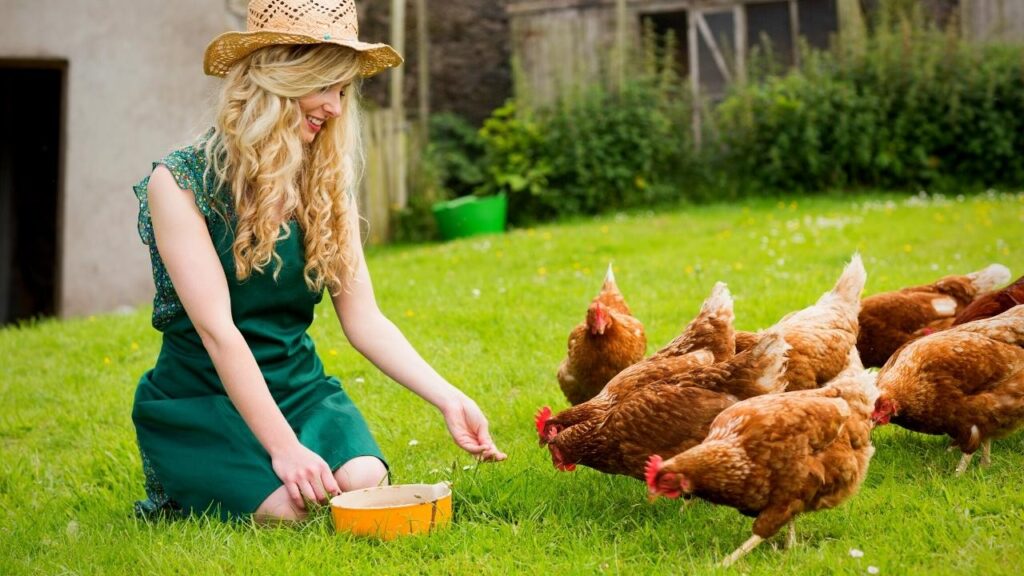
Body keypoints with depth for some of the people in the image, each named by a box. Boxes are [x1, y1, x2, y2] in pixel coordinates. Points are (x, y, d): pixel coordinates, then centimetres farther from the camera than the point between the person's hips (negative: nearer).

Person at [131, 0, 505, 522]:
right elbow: (217, 330, -19)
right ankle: (182, 495, 6)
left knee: (364, 483, -24)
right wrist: (283, 446, -25)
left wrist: (448, 400, -12)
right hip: (201, 397, -3)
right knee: (284, 507, -26)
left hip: (297, 384, 4)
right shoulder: (180, 183, -12)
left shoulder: (325, 186, 5)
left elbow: (363, 320, 0)